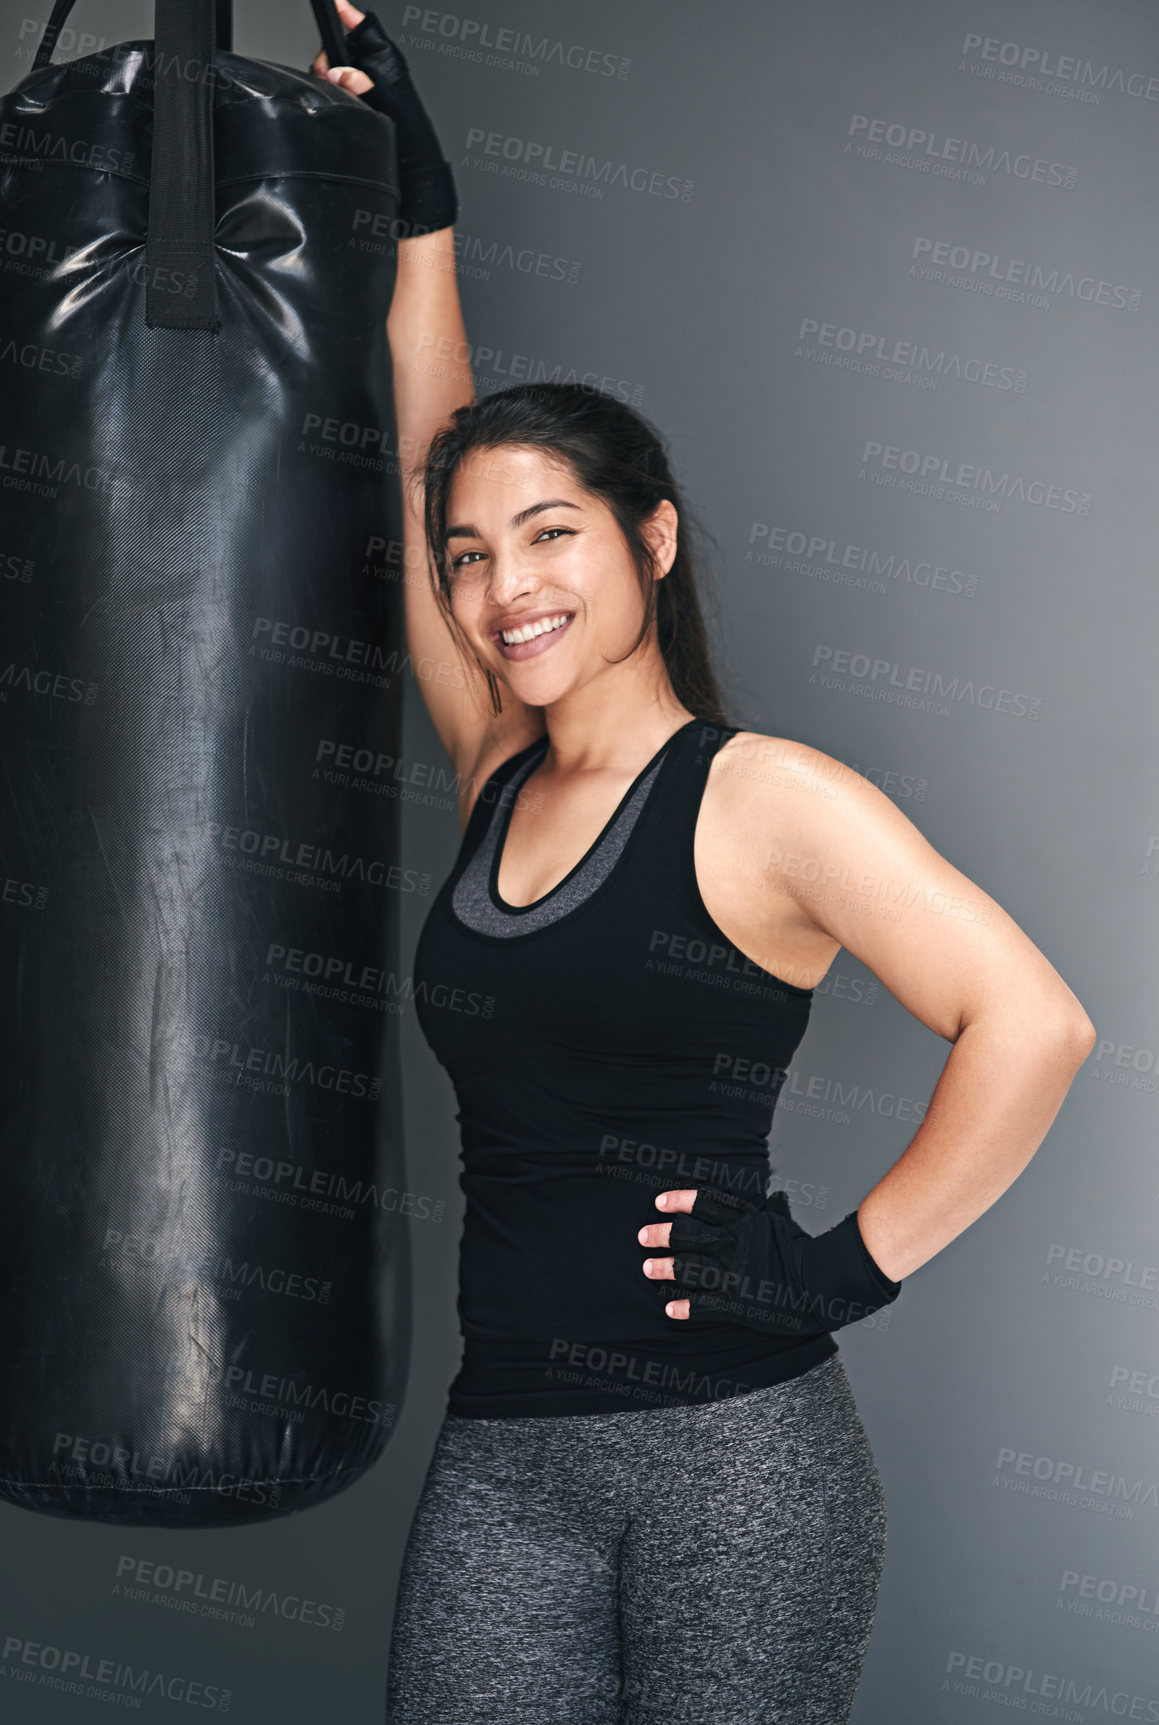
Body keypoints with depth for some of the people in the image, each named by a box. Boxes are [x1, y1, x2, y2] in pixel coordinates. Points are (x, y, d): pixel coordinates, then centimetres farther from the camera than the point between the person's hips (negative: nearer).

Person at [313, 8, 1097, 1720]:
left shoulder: (764, 798, -7)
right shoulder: (501, 777, 10)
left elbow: (1033, 1023, -14)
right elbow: (426, 466, 12)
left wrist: (856, 1264, -12)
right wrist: (419, 212, 9)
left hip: (732, 1448, -5)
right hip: (500, 1451, 5)